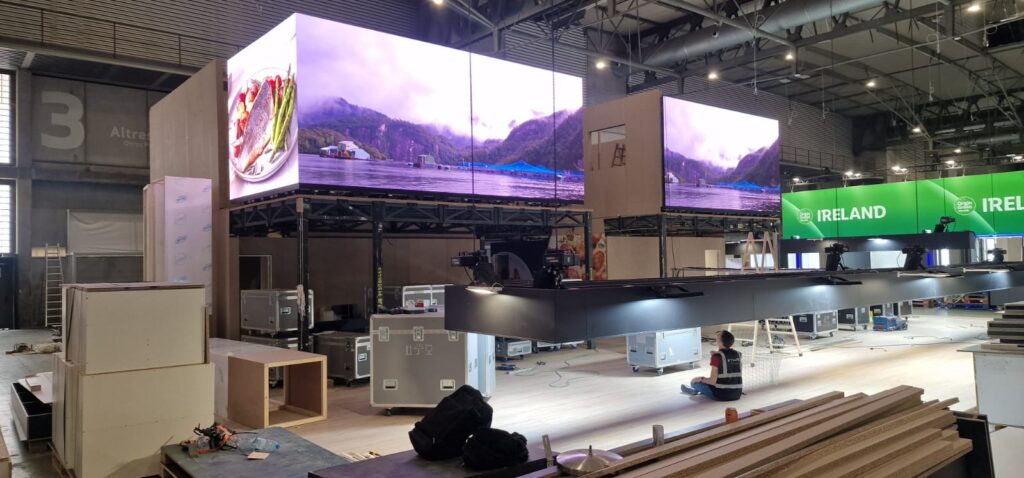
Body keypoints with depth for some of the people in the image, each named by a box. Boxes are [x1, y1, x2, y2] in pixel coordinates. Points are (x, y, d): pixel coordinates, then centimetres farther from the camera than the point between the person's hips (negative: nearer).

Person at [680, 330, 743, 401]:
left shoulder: (717, 356, -15)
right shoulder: (738, 355, 2)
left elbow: (712, 381, -17)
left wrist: (701, 379, 3)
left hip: (722, 395, -6)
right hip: (737, 395, 6)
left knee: (694, 381, 13)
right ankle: (695, 390, 48)